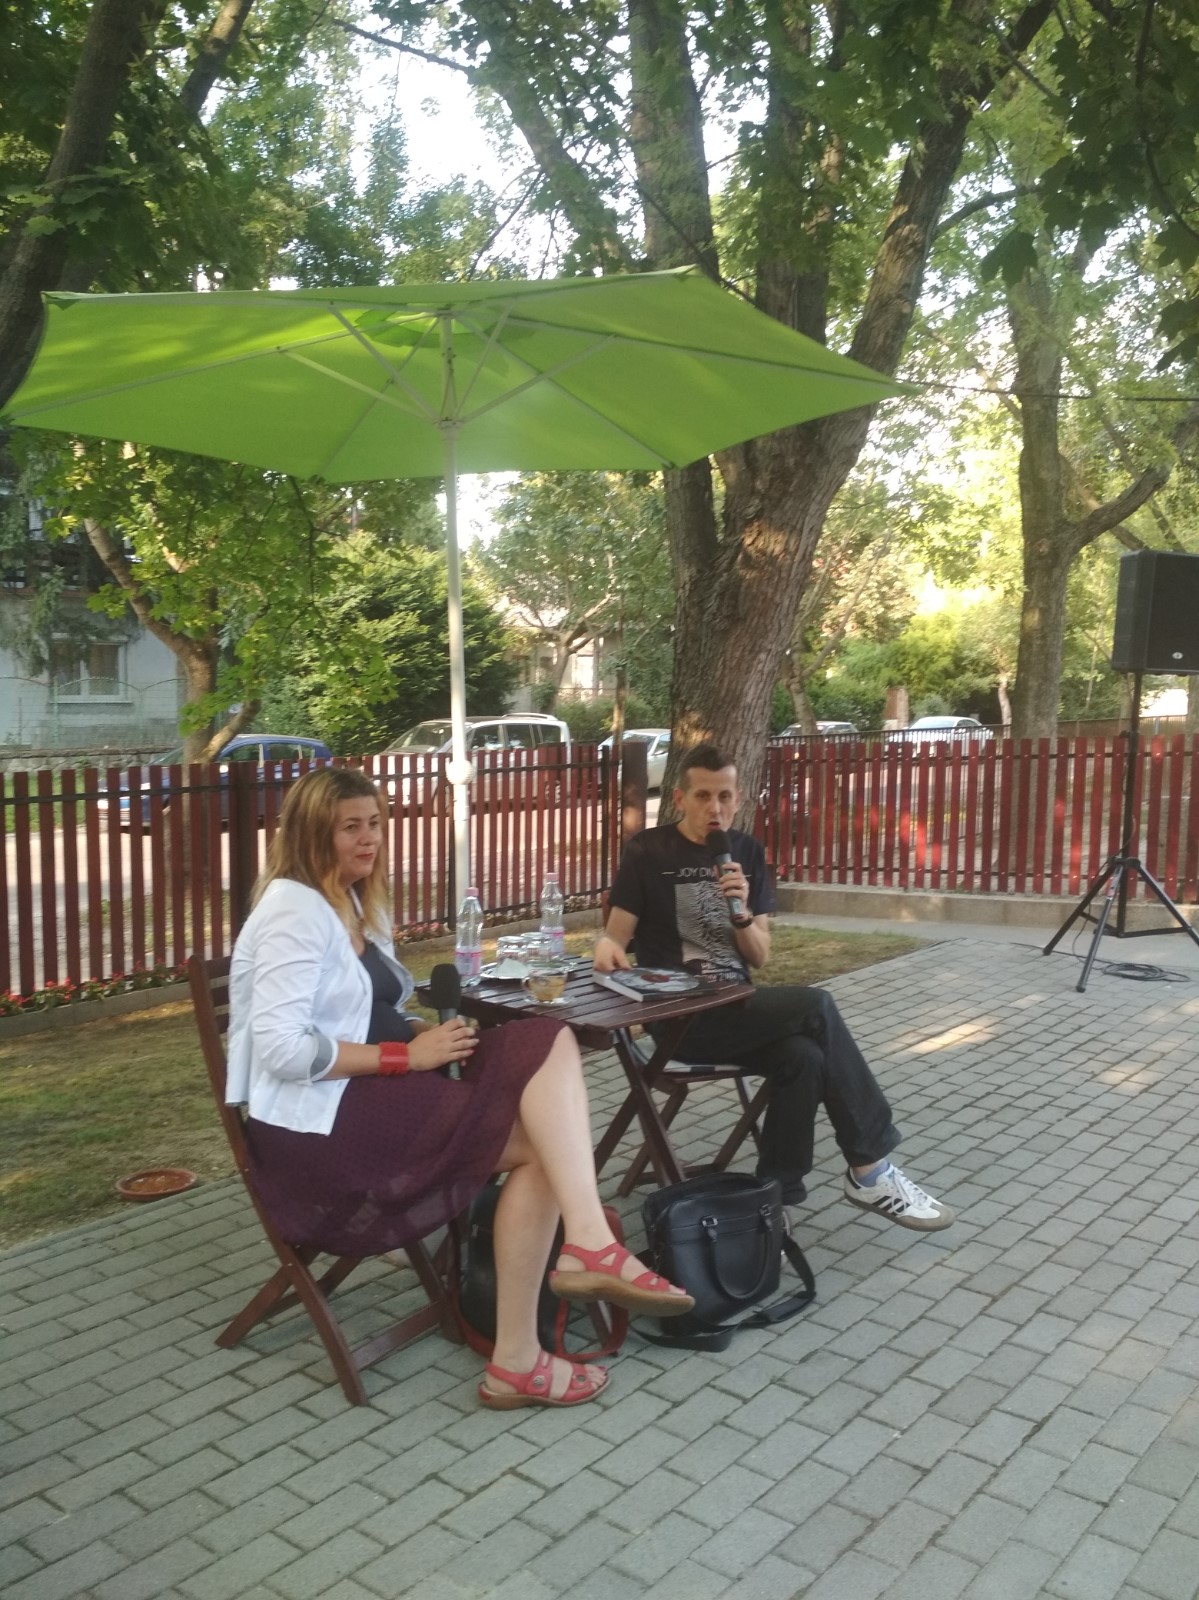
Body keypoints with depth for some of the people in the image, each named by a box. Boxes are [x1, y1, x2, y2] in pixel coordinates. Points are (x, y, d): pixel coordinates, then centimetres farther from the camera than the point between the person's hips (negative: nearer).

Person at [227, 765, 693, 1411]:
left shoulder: (353, 904, 18)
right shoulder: (294, 910, -12)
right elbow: (281, 1048, -22)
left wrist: (425, 1032, 0)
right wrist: (408, 1053, -19)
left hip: (366, 1096, 9)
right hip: (315, 1128, -9)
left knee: (549, 1042, -14)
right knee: (540, 1139, -16)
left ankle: (589, 1244, -23)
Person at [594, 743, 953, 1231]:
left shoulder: (746, 852, 11)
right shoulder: (648, 852, -1)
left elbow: (759, 958, 9)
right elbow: (615, 937, -1)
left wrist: (742, 913, -11)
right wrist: (607, 950, -24)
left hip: (736, 1008, 5)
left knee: (803, 1057, -29)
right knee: (815, 1005, -24)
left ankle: (776, 1196, -15)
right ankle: (871, 1167, -13)